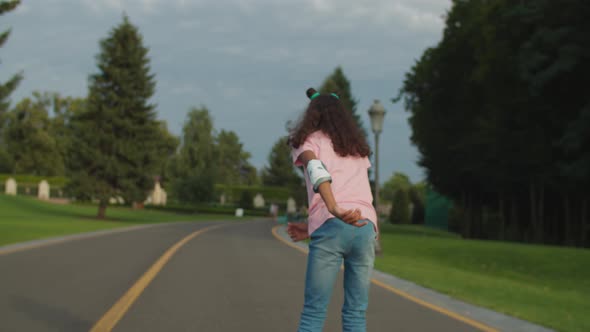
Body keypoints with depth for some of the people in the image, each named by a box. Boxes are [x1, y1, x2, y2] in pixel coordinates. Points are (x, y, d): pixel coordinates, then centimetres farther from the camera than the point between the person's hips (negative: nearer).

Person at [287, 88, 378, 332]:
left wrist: (335, 210, -24)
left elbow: (316, 170, -9)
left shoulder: (308, 140, 13)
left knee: (313, 312, 1)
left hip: (331, 228, -4)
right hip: (366, 228, 4)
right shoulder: (359, 148, 29)